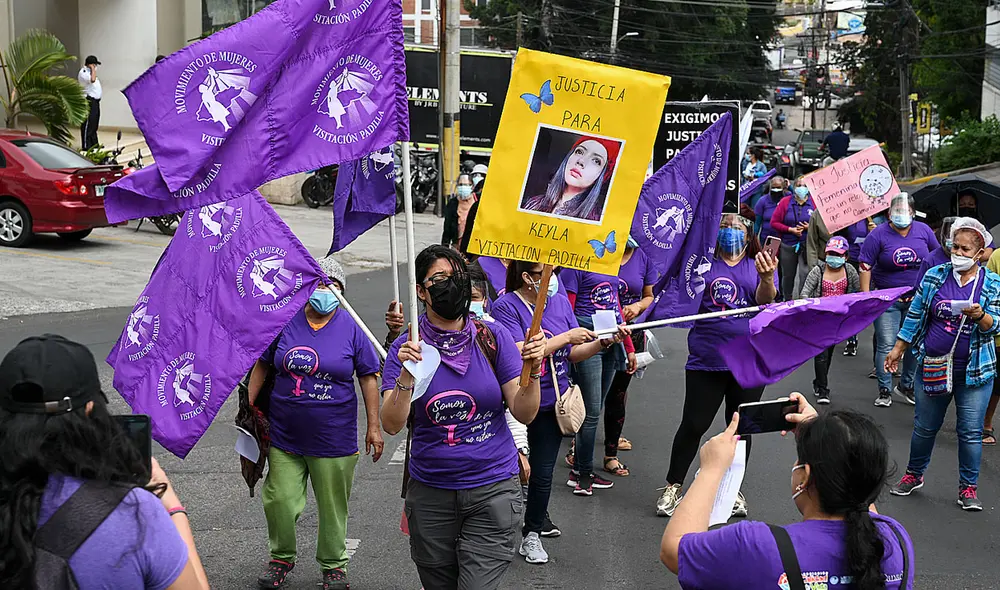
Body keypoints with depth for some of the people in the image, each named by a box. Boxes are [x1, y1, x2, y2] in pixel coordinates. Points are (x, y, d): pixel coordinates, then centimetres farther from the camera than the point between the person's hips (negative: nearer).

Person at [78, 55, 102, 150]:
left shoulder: (90, 71, 19)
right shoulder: (83, 72, -13)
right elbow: (92, 80, -30)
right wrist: (93, 69, -20)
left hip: (95, 101, 10)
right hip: (89, 101, -10)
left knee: (94, 124, 15)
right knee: (88, 124, -8)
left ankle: (94, 144, 22)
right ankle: (86, 146, -7)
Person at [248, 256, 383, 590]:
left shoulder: (350, 328, -3)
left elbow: (368, 377, 1)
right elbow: (262, 366, 9)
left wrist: (374, 427, -1)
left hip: (334, 437, -1)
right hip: (284, 435, 2)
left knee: (333, 506, 8)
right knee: (279, 501, 5)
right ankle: (282, 558, 30)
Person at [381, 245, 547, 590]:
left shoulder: (492, 338, -3)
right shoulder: (406, 348, -3)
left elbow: (524, 414, -5)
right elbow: (392, 425, -11)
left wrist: (532, 371, -22)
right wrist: (406, 375, -26)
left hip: (492, 489, -1)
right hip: (430, 494, 1)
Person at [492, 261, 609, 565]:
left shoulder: (561, 302, 5)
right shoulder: (506, 307, -14)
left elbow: (573, 354, 10)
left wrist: (603, 342, -7)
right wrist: (565, 337, -21)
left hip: (551, 403, 5)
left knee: (543, 473, 10)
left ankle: (532, 534, 28)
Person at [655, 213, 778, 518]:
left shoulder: (759, 264, 4)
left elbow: (766, 302, -13)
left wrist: (767, 279, -34)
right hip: (706, 359, -1)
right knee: (693, 425, 1)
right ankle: (673, 487, 16)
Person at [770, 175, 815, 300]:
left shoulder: (814, 202, 1)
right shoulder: (785, 202, 1)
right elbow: (774, 223, -2)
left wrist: (810, 227, -14)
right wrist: (790, 229, -12)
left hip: (807, 246, -1)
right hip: (788, 245, 1)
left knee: (805, 274, -9)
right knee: (788, 275, 12)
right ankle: (787, 301, 27)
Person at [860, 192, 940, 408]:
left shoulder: (923, 230, 2)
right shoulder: (878, 234, -8)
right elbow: (865, 267, -9)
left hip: (918, 299, 3)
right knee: (886, 345, -5)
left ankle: (906, 385, 26)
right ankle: (884, 391, 6)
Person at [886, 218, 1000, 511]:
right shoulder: (934, 276, 0)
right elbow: (915, 315, 5)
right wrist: (898, 349, 6)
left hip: (975, 372, -1)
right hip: (933, 365, 1)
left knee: (971, 432, 4)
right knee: (925, 427, 13)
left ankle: (968, 487, 18)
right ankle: (914, 475, 32)